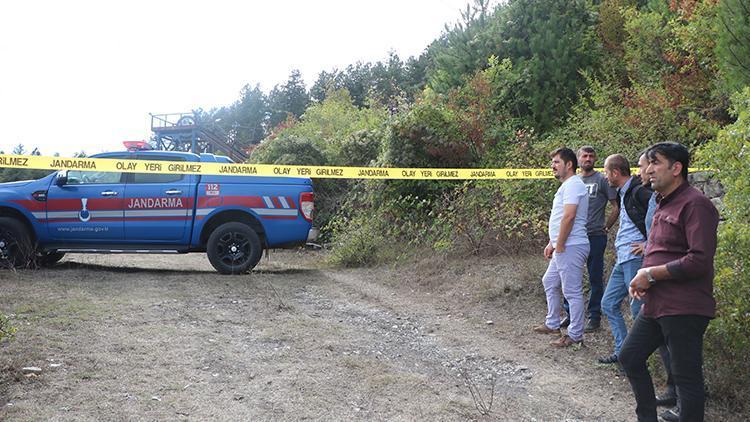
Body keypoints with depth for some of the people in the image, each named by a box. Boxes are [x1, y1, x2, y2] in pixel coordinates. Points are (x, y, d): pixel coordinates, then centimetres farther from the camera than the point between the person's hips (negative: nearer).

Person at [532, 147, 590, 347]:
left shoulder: (572, 185, -15)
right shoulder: (566, 185, 19)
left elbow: (568, 216, -24)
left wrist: (559, 245, -19)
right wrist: (552, 243, 19)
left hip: (570, 248, -11)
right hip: (563, 248, 11)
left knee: (572, 291, -5)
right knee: (549, 282, 21)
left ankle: (575, 335, 2)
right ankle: (552, 324, 32)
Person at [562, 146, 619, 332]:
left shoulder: (602, 180, -3)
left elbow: (616, 207, -2)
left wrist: (605, 228, -1)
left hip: (595, 237, -5)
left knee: (595, 278, 2)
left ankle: (594, 317, 10)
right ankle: (570, 314, 20)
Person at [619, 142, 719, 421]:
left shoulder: (694, 204, -15)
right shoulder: (663, 205, 16)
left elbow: (700, 261, -23)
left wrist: (651, 274, -16)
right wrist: (642, 279, 7)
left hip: (684, 310, -10)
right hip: (655, 305, 10)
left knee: (686, 377, -2)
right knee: (630, 357, 17)